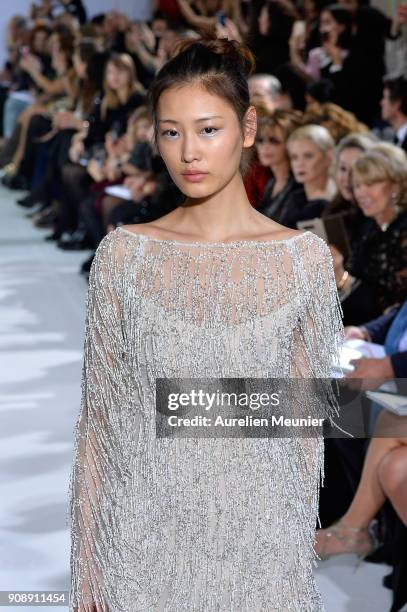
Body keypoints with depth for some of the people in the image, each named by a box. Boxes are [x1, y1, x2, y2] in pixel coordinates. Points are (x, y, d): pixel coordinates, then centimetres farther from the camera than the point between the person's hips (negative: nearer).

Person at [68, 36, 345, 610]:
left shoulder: (305, 256, -4)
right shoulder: (123, 253, -3)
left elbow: (304, 418, 4)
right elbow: (98, 416, 1)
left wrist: (303, 544, 4)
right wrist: (86, 562, -1)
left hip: (261, 533, 0)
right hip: (148, 534, 0)